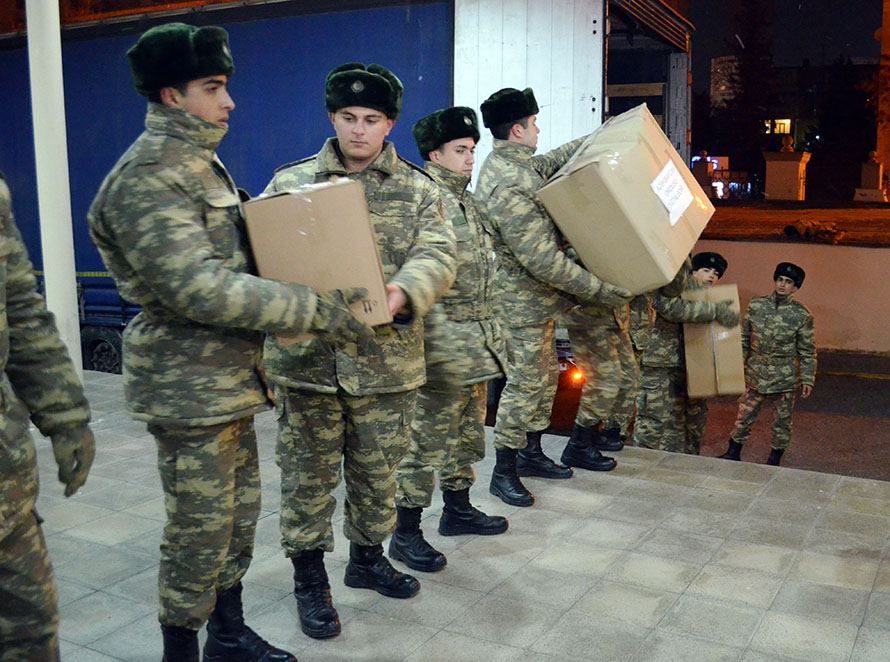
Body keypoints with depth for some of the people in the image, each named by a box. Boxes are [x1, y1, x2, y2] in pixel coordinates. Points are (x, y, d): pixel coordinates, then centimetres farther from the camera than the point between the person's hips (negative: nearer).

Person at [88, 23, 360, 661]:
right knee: (200, 531, 3)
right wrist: (319, 310, -26)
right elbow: (201, 289, -28)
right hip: (189, 387, -9)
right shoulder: (145, 179, -19)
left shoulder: (202, 163, 14)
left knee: (240, 513, 18)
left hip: (231, 379, 10)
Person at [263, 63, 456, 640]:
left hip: (386, 360, 1)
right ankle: (309, 576, 26)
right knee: (308, 472, 9)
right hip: (307, 358, -1)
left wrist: (403, 294, -30)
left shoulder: (418, 189, 5)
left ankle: (368, 558, 38)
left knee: (378, 471, 15)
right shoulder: (291, 182, 4)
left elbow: (437, 255, -8)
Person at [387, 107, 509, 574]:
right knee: (428, 438, -4)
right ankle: (405, 533, 7)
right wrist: (439, 334, -23)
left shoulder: (467, 199, 17)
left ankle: (457, 509, 33)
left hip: (478, 339, 10)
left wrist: (490, 331, 24)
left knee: (467, 431, 18)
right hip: (444, 340, -9)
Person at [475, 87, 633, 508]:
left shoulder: (510, 162, 6)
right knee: (524, 384, -1)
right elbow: (545, 261, -28)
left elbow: (552, 161, 27)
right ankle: (504, 473, 13)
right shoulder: (509, 187, -27)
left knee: (544, 376, 18)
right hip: (523, 303, -10)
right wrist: (602, 291, -21)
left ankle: (531, 453, 33)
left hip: (535, 299, 10)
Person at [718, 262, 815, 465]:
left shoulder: (802, 315, -9)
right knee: (744, 416, 9)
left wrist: (808, 379, -4)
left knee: (782, 421, 11)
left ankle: (774, 461, 27)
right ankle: (733, 454, 26)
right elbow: (744, 338, 5)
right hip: (755, 375, 1)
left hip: (784, 379, -1)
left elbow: (807, 351, -3)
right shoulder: (756, 305, -4)